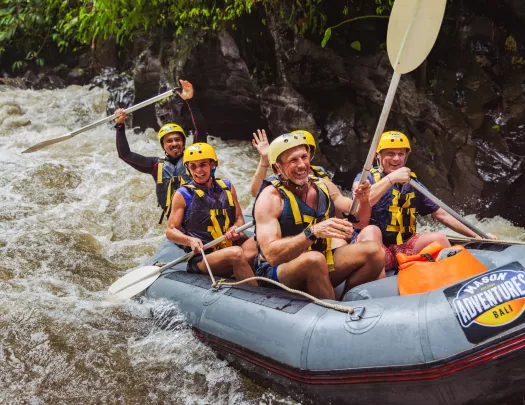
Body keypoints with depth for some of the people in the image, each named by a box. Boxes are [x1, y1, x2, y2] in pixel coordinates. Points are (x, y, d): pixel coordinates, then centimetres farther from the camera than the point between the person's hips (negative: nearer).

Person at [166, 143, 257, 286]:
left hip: (231, 246, 5)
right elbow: (170, 231, 2)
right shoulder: (183, 195, 3)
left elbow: (239, 218, 18)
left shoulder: (227, 187, 13)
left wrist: (234, 229, -5)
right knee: (236, 253, -35)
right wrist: (190, 240, -18)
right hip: (201, 259, -4)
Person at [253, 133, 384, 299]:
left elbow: (359, 221, 8)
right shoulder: (271, 197, -17)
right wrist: (312, 232, -39)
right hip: (277, 273, -6)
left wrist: (363, 200, -13)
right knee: (314, 259, -36)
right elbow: (272, 255, -28)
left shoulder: (323, 186, 2)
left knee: (374, 251, -9)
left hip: (319, 268, 6)